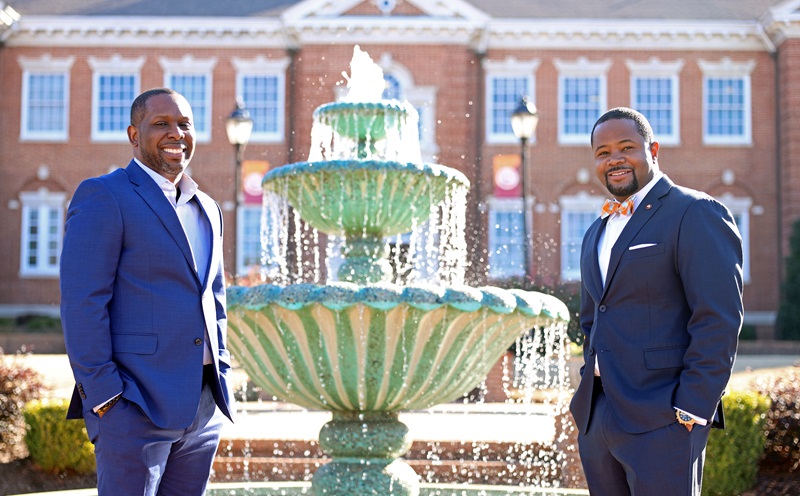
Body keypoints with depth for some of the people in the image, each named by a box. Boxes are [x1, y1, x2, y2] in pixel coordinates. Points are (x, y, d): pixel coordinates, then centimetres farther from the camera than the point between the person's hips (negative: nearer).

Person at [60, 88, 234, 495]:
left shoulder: (207, 209, 17)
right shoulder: (103, 197, -6)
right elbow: (81, 303, -12)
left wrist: (221, 378, 13)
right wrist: (103, 398, -16)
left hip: (205, 405, 7)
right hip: (136, 405, -7)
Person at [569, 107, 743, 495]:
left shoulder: (695, 213, -7)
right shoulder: (596, 233, 19)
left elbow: (719, 321, -14)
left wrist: (691, 413, -17)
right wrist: (590, 390, 15)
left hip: (661, 419, -8)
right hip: (596, 418, 8)